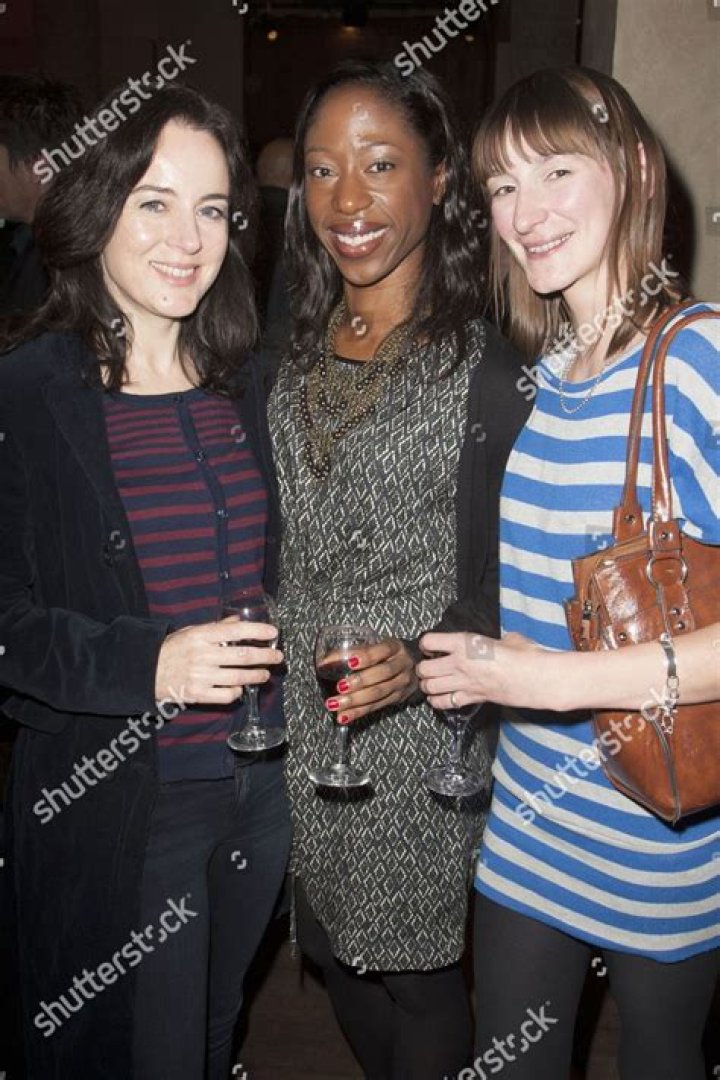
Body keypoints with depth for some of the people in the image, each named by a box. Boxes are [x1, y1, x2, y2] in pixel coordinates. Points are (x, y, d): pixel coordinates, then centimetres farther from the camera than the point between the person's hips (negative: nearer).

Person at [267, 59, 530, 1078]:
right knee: (338, 952, 22)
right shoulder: (293, 361, 6)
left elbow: (510, 578, -11)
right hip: (302, 727, 6)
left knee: (419, 972, 12)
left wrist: (425, 661, -26)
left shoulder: (484, 366, -14)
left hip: (419, 742, -6)